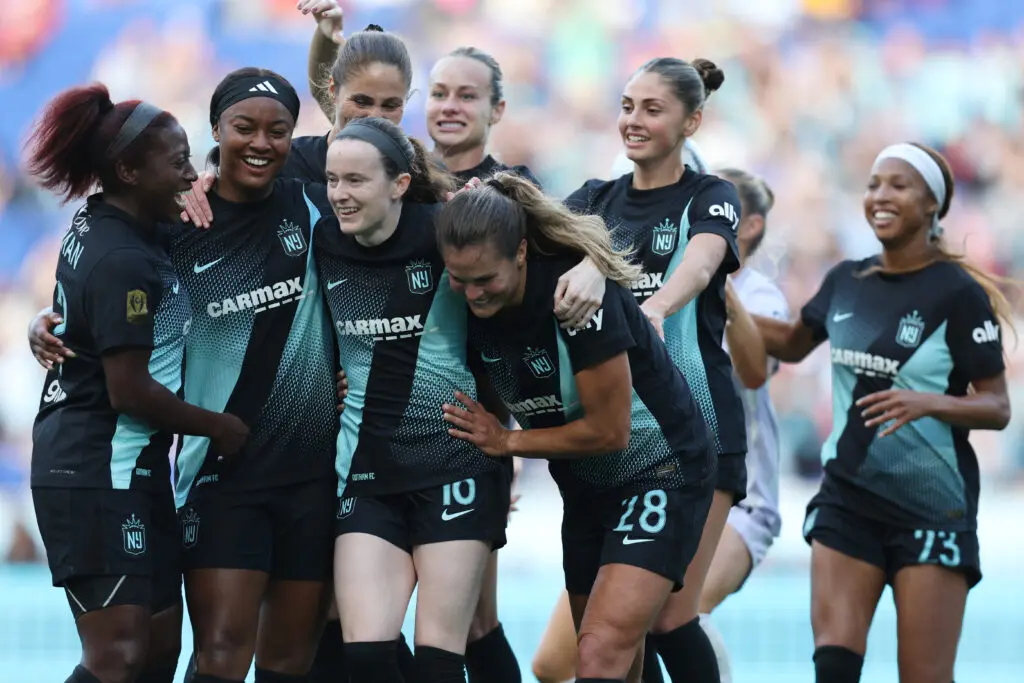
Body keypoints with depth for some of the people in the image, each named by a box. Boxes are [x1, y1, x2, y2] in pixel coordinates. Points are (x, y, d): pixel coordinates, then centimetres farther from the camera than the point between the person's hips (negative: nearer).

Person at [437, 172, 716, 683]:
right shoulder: (477, 308, -7)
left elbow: (608, 431, -22)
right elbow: (496, 406, 12)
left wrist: (506, 442, -12)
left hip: (660, 473, -8)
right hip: (585, 487, 8)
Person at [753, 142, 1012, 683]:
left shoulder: (958, 294, -10)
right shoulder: (845, 282, 7)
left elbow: (997, 408, -10)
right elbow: (793, 344, 26)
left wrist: (929, 402, -27)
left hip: (932, 509, -5)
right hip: (847, 497, 5)